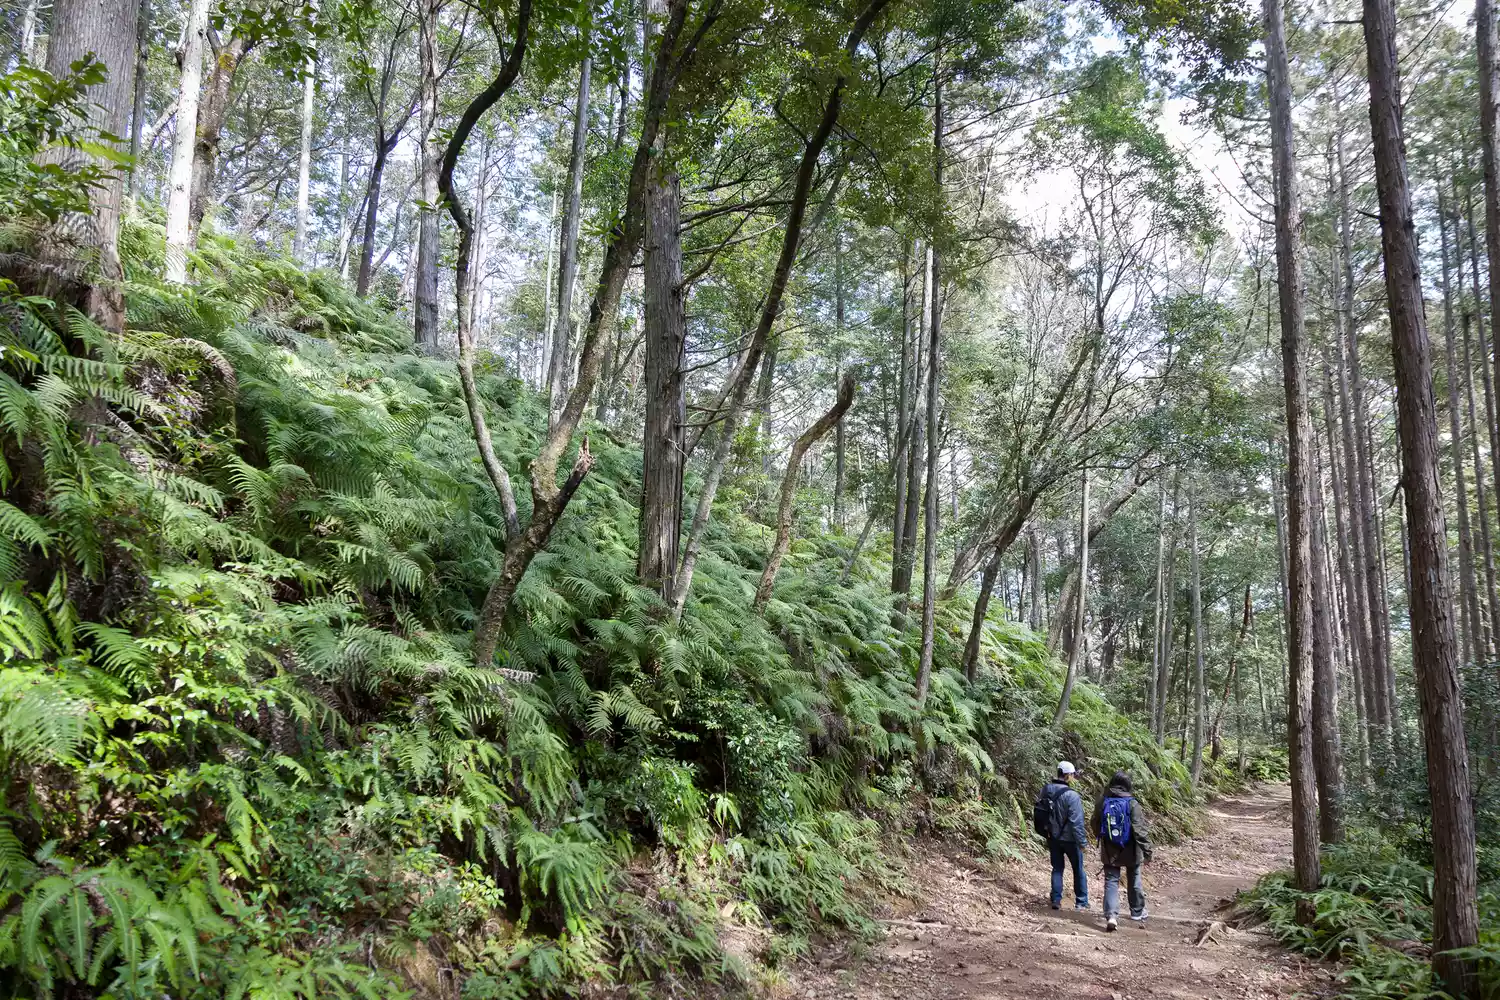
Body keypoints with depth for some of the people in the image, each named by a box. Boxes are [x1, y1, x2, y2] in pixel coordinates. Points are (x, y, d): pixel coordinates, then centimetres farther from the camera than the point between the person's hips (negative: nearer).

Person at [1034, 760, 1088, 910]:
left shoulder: (1045, 790, -3)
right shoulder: (1071, 795, -24)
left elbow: (1038, 813, 7)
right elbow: (1076, 821, -22)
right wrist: (1082, 841, -11)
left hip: (1052, 837, 5)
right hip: (1069, 838, -5)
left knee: (1057, 868, 15)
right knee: (1078, 870, 12)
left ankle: (1056, 900, 12)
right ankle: (1081, 902, 19)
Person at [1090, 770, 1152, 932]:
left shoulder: (1102, 801, -5)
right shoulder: (1132, 804, -15)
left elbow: (1094, 824, 5)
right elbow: (1140, 830, -19)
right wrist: (1147, 850, -15)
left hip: (1109, 852, 1)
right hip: (1130, 852, -1)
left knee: (1111, 882, 4)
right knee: (1134, 882, 18)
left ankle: (1111, 915, -12)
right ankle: (1137, 912, 33)